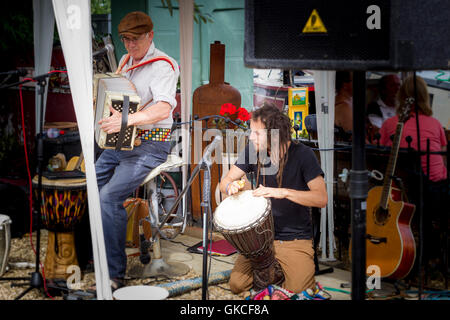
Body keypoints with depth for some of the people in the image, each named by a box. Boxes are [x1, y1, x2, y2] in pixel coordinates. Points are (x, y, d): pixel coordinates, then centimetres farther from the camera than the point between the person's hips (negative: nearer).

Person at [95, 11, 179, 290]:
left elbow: (164, 108, -29)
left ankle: (115, 275, -19)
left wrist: (127, 119, -42)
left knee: (110, 196, -25)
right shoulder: (125, 62, 14)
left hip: (149, 146, -9)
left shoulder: (162, 66, -13)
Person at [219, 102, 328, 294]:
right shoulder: (253, 151, -2)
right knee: (236, 285, -11)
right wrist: (231, 187, -23)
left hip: (296, 240, -4)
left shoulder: (302, 154, -14)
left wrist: (283, 192, -35)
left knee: (297, 291, -21)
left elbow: (321, 199, -22)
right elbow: (225, 182, 2)